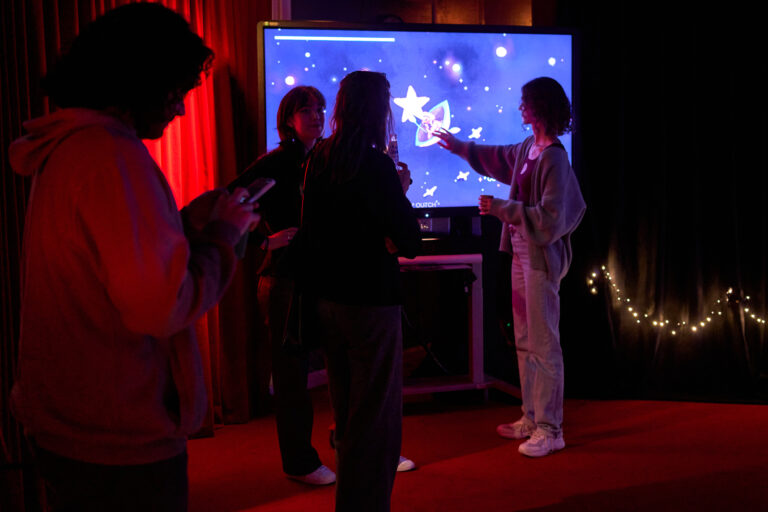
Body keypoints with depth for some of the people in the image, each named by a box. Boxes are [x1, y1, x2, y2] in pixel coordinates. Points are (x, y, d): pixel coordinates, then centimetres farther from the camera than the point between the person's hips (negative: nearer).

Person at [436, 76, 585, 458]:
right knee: (524, 341, 15)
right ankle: (531, 418, 27)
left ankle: (550, 429, 6)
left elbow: (551, 219, -21)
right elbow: (499, 158, 30)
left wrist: (502, 208, -21)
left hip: (542, 258, -9)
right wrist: (458, 147, 41)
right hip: (522, 254, 9)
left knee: (543, 344, -3)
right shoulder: (528, 148, 8)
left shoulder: (554, 157, -18)